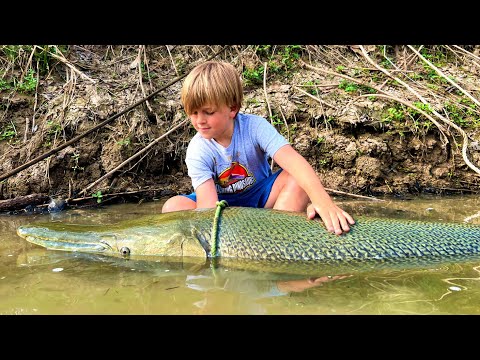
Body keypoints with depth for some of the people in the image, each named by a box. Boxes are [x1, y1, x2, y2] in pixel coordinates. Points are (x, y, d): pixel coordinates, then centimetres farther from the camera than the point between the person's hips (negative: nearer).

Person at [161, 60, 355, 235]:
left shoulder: (254, 126, -22)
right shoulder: (197, 150, -20)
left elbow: (293, 160, -38)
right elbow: (209, 205, -30)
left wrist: (322, 200, -55)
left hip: (260, 195, 0)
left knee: (298, 179, -29)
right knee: (174, 206, -27)